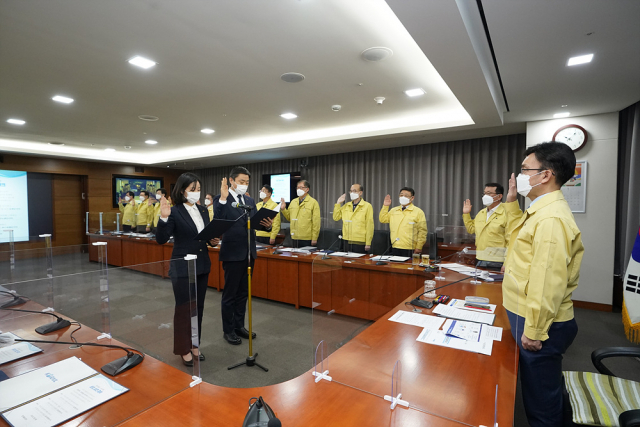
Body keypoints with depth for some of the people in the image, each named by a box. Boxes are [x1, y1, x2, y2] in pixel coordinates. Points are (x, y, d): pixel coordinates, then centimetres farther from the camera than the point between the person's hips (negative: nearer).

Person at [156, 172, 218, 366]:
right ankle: (184, 349, 25)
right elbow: (161, 239, -19)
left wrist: (213, 241, -5)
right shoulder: (175, 212, -12)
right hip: (182, 268, -6)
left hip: (202, 267, 6)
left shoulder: (203, 210, 6)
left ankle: (195, 345, 32)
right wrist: (164, 218, -32)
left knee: (198, 308, 15)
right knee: (184, 309, 7)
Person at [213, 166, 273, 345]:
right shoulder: (221, 200, -9)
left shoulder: (250, 201, 10)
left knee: (243, 292, 18)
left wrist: (267, 225, -14)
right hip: (232, 253, -6)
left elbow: (257, 222, 8)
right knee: (230, 294, 8)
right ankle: (228, 330, 24)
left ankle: (239, 325, 33)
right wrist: (223, 199, -30)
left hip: (249, 253, 6)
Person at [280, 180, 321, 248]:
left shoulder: (313, 202, -4)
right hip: (295, 238, 5)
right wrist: (283, 209, 1)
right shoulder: (293, 202, 13)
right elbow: (289, 218, 18)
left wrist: (314, 239, -13)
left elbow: (316, 222, -9)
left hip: (307, 239, -5)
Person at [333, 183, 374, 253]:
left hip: (360, 242, -4)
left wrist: (368, 243, -11)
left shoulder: (367, 206, -4)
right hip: (346, 241, 5)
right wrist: (338, 203, 2)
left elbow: (369, 225, -7)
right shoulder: (346, 206, 11)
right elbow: (336, 218, 9)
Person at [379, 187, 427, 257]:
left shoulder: (418, 212, -2)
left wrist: (419, 248, -9)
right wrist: (385, 206, 3)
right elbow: (383, 219, 12)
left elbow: (422, 231, -5)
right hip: (395, 247, 4)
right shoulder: (393, 210, 12)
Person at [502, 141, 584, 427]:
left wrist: (533, 331, -21)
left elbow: (548, 281, -27)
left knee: (540, 397, 9)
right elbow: (519, 237, 25)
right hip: (528, 317, 10)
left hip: (538, 324, -10)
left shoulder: (551, 218, -24)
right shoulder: (541, 210, 8)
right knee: (543, 388, 26)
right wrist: (512, 202, 14)